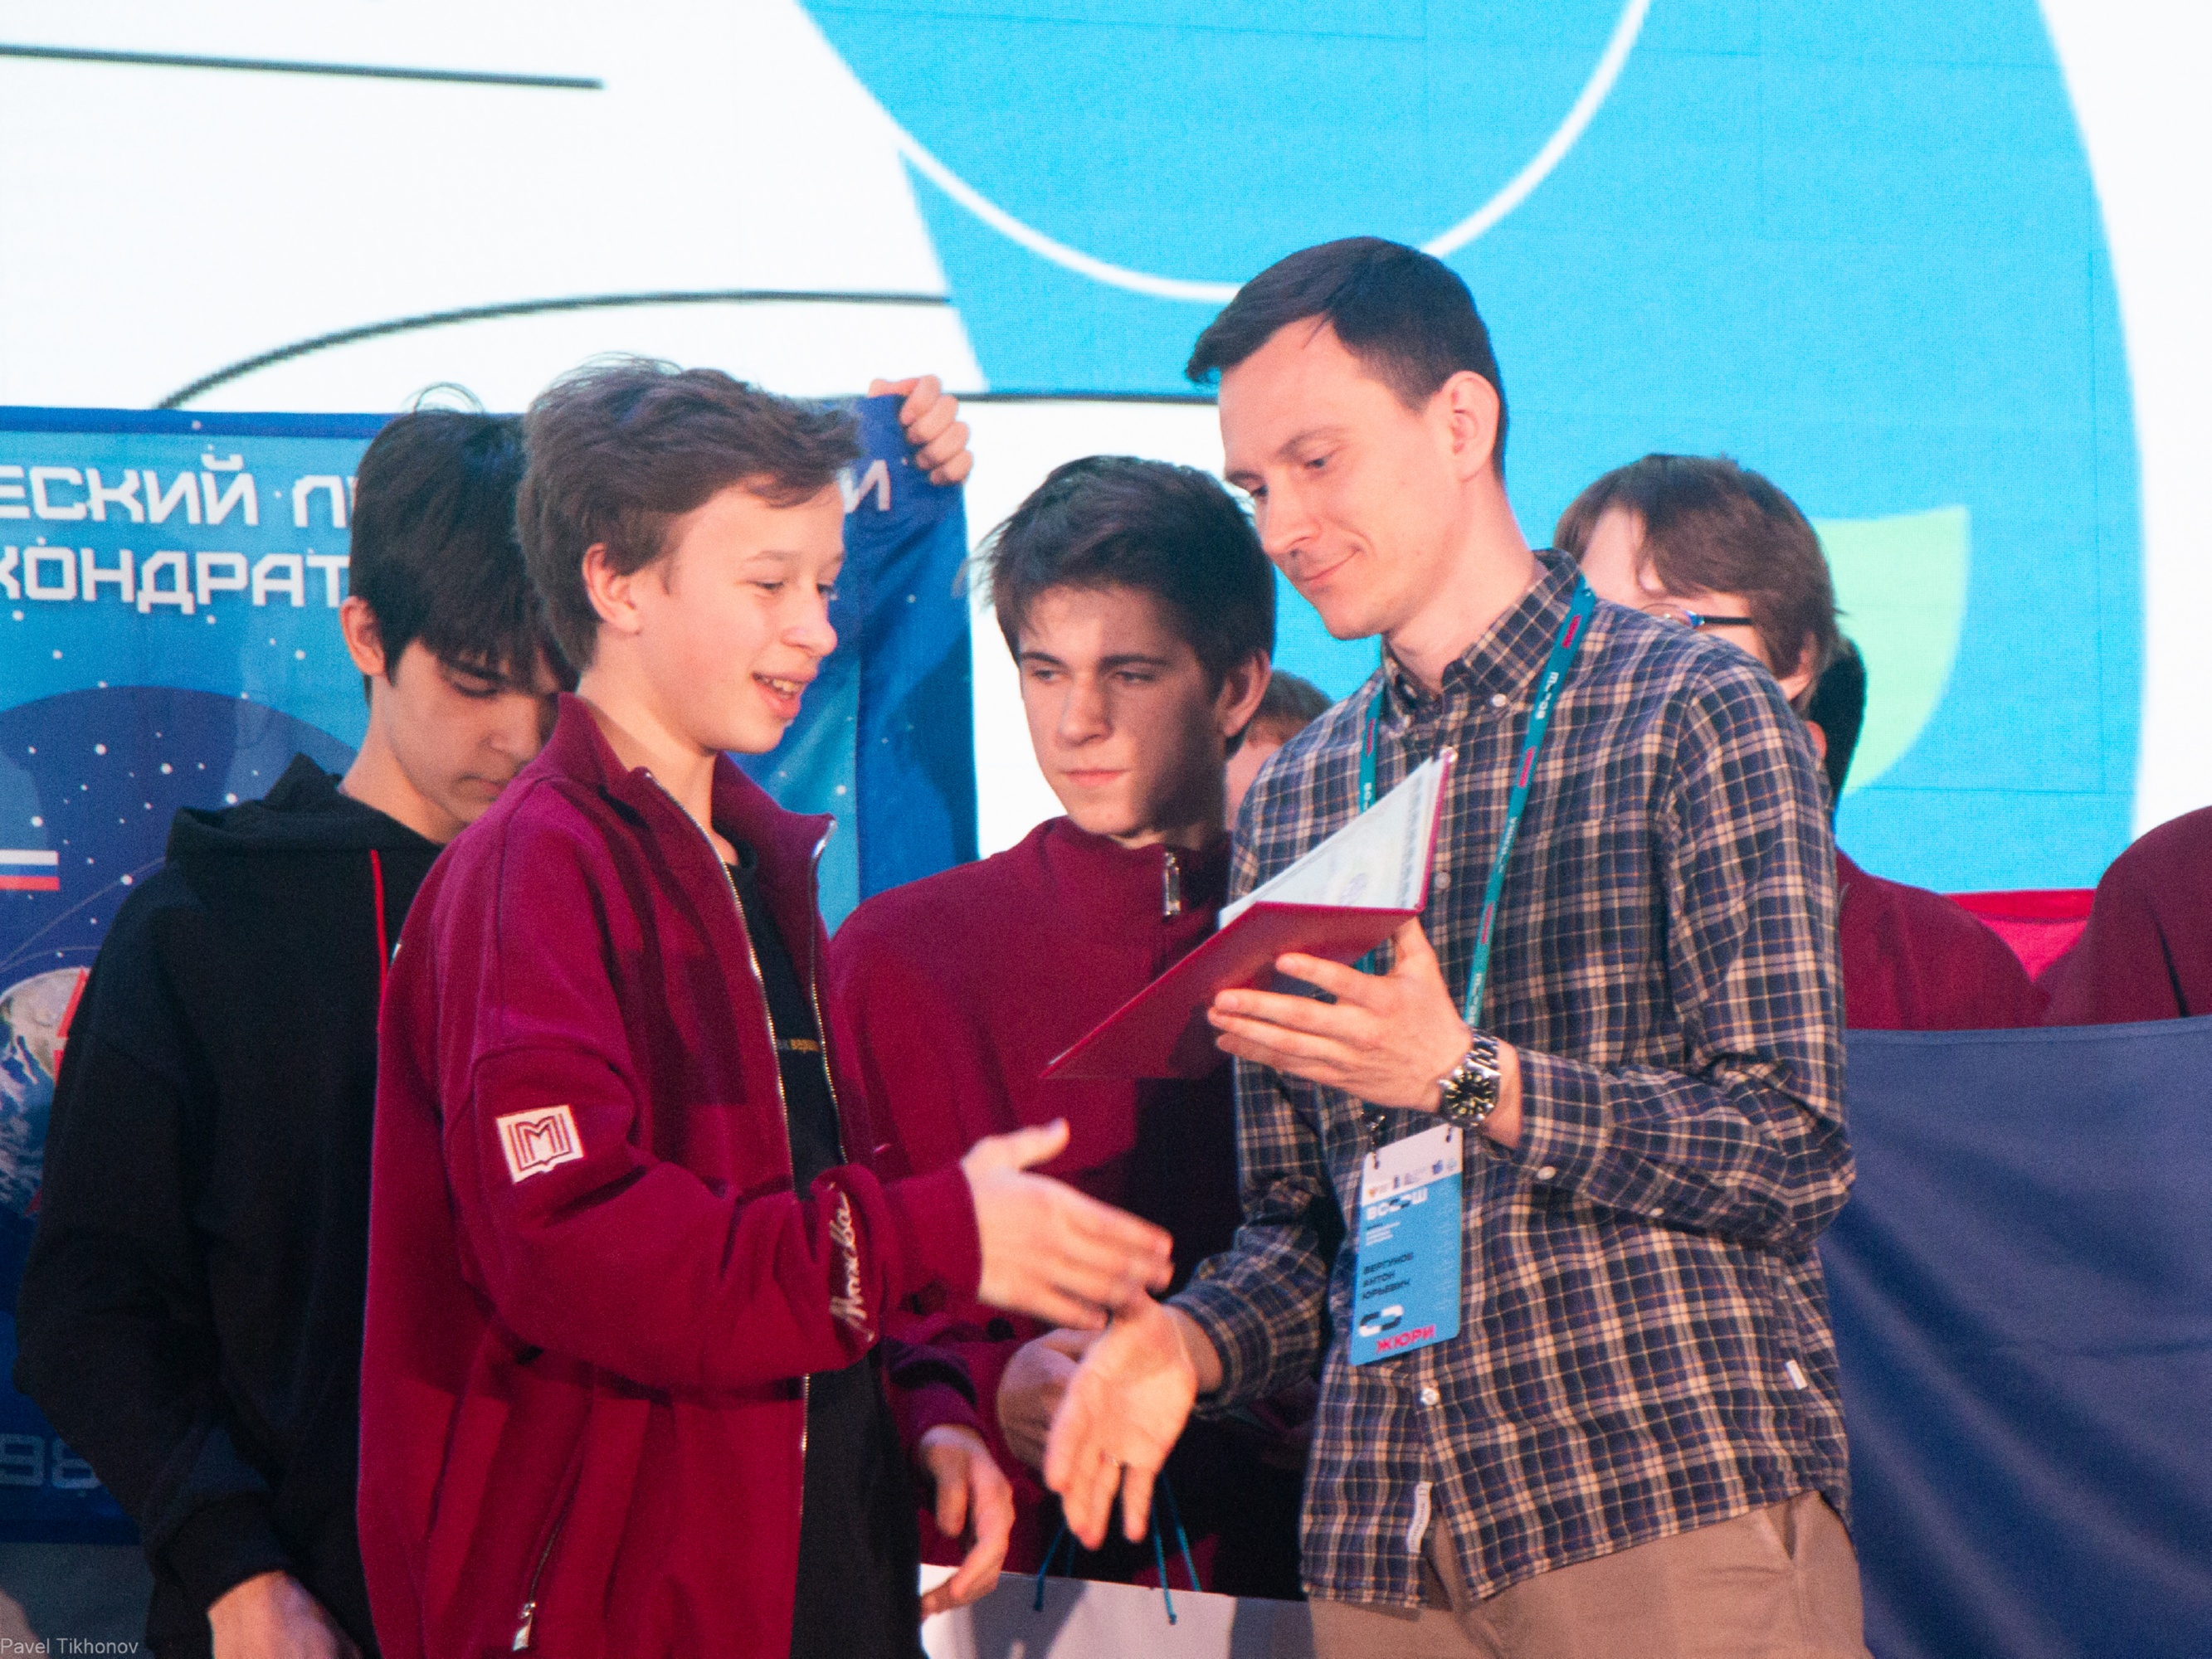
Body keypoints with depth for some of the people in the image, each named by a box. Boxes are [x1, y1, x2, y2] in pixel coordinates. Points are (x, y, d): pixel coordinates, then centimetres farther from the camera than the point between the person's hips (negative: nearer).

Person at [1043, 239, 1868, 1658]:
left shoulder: (1690, 714, 0)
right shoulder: (1291, 804, 17)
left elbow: (1791, 1155, -8)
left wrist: (1470, 1079, -18)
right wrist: (1193, 1338, -3)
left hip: (1679, 1500, -5)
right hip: (1386, 1543, 5)